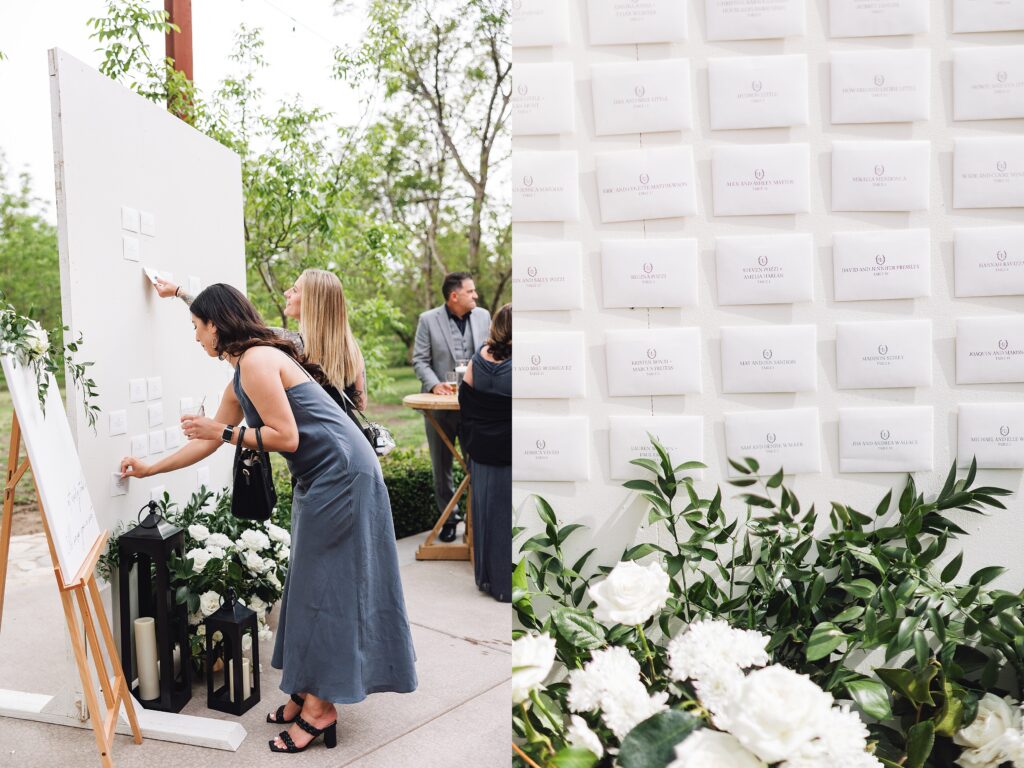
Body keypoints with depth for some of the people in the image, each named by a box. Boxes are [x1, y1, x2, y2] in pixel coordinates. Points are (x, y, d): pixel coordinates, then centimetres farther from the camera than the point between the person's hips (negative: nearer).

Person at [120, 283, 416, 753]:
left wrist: (224, 431, -11)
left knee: (323, 586, -3)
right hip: (320, 477, 10)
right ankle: (305, 694, 25)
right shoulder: (241, 377, 16)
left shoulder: (256, 361, -14)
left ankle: (319, 708, 7)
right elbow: (207, 443, 23)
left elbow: (286, 437, -19)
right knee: (309, 584, 14)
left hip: (340, 472, -10)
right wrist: (149, 469, 29)